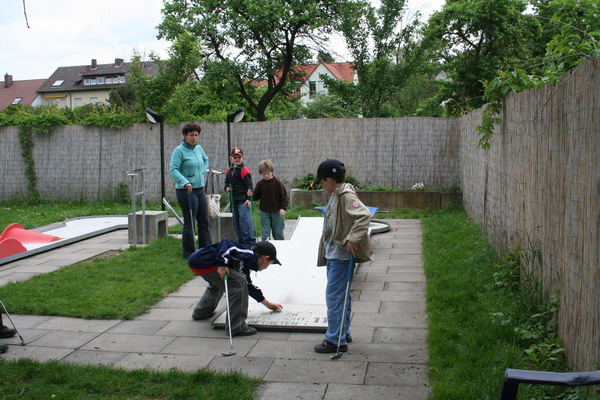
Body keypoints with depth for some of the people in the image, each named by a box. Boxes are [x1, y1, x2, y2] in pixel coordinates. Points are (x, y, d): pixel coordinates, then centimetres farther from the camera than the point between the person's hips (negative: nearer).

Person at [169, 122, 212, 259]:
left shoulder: (198, 148, 11)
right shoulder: (179, 150, -11)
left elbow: (206, 160, 31)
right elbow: (173, 170, -19)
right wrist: (185, 182, -32)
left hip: (200, 190, 8)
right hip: (186, 191, -8)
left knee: (204, 221, 13)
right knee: (190, 223, -2)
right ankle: (189, 253, 9)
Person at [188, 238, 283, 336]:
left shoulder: (245, 265, 22)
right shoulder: (248, 256, -9)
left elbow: (248, 285, 35)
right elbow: (225, 242, -19)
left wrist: (267, 304, 42)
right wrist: (222, 265, -25)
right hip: (202, 262, -11)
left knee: (217, 283, 37)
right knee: (238, 284, -12)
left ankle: (201, 313, 56)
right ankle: (236, 327, -8)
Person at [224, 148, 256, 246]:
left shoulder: (244, 170, -8)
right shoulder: (228, 171, 13)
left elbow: (249, 186, -10)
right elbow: (227, 183, 23)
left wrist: (249, 199, -16)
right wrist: (227, 188, 1)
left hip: (243, 201, -8)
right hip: (234, 201, 8)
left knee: (245, 221, -14)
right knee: (236, 223, 13)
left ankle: (250, 243, -8)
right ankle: (241, 243, 23)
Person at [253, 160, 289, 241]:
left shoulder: (277, 183, -7)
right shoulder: (260, 184, 1)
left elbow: (284, 196, -5)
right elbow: (256, 196, 9)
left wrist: (283, 208, -13)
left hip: (277, 212, -2)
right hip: (264, 212, 2)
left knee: (278, 232, 8)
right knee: (265, 233, -1)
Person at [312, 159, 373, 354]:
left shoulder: (346, 196, -18)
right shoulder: (334, 196, 11)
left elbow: (364, 215, -31)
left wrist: (352, 239, -33)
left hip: (341, 255, -10)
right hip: (332, 253, 10)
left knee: (334, 296, -5)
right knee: (341, 294, 19)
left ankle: (336, 340, 4)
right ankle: (343, 333, 32)